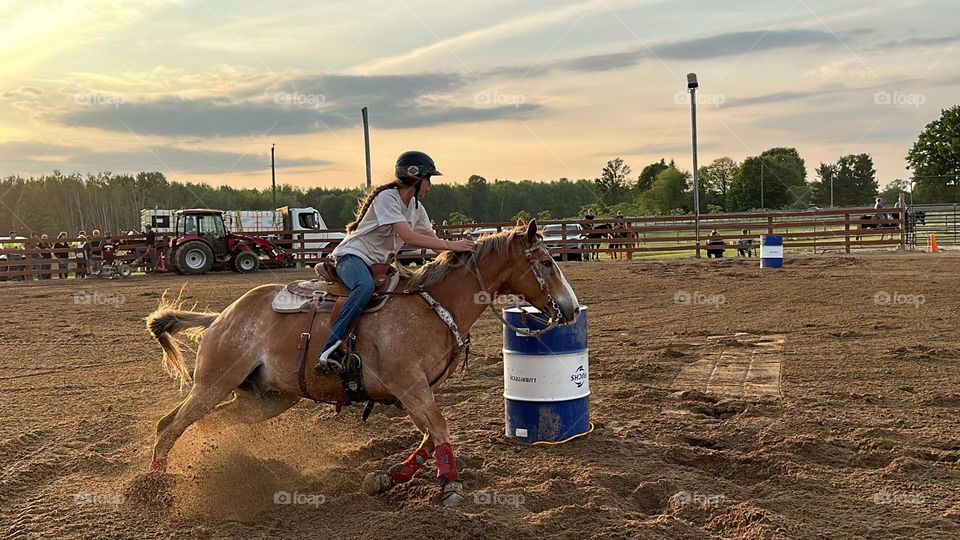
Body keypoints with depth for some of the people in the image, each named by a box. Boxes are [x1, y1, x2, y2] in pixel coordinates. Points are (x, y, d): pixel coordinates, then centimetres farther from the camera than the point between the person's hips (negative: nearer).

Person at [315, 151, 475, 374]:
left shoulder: (415, 207, 10)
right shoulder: (386, 198, -18)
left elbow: (432, 239, 10)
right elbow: (409, 237, -28)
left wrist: (462, 250, -5)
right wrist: (450, 245, -29)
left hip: (380, 263, 9)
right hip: (353, 256, -9)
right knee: (366, 287, -39)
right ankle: (331, 349, -40)